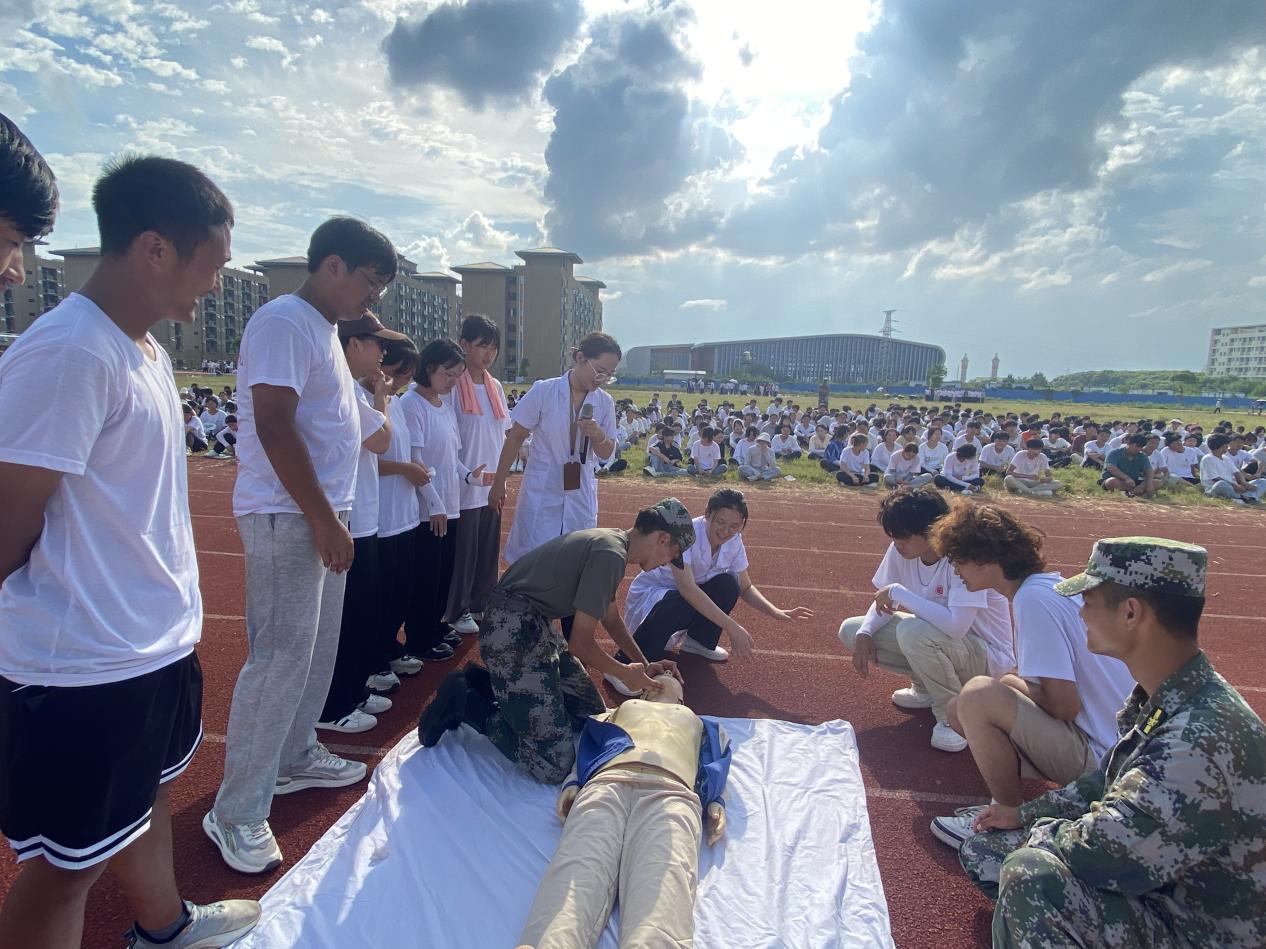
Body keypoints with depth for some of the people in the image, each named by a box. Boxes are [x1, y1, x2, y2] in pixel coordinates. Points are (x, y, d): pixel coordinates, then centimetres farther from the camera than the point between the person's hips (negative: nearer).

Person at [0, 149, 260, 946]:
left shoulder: (151, 350, 7)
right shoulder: (67, 354, -22)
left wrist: (172, 614, 11)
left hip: (161, 641, 9)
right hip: (84, 668, -9)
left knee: (152, 791, 28)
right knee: (66, 865, 11)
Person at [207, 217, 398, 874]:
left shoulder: (323, 328, 16)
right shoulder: (284, 322, -14)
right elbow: (274, 427, -22)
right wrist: (324, 519, -20)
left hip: (320, 515, 10)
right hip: (286, 518, -10)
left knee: (318, 649, 17)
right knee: (280, 659, -6)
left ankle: (295, 758, 34)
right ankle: (236, 814, 7)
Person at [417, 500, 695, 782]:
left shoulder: (611, 541, 11)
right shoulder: (610, 555, -19)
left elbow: (612, 620, 25)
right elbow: (580, 644, -15)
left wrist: (644, 666, 22)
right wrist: (624, 673, 2)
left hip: (535, 625, 11)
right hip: (513, 633, -11)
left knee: (592, 712, 15)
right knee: (553, 765, -14)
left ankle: (486, 683, 17)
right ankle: (463, 701, 1)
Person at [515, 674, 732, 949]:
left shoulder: (700, 723, 45)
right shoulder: (622, 708, 44)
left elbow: (716, 769, 28)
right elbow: (587, 750, 29)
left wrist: (716, 803, 5)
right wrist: (572, 784, 6)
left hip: (671, 793, -1)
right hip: (608, 784, 1)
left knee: (662, 887, -36)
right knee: (578, 873, -33)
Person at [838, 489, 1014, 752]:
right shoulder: (900, 552, -10)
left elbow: (956, 625, -42)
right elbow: (884, 601, 1)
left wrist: (898, 592, -34)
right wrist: (864, 634, -18)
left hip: (985, 656, -7)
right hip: (935, 637, 7)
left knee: (912, 631, -36)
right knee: (851, 631, -4)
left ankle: (953, 715, -11)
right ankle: (929, 686, 12)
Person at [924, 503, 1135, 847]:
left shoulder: (1034, 599, -22)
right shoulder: (1051, 583, 7)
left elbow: (1065, 705, -23)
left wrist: (1015, 684, -6)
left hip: (1100, 758, -9)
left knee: (978, 695, -25)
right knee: (960, 709, 8)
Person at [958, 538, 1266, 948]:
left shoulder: (1206, 738, -34)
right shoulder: (1160, 699, -3)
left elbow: (1106, 851, -33)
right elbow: (1110, 781, 14)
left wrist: (1039, 829, -12)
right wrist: (1025, 814, 12)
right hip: (1154, 879, 9)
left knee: (1030, 873, -31)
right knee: (982, 852, 9)